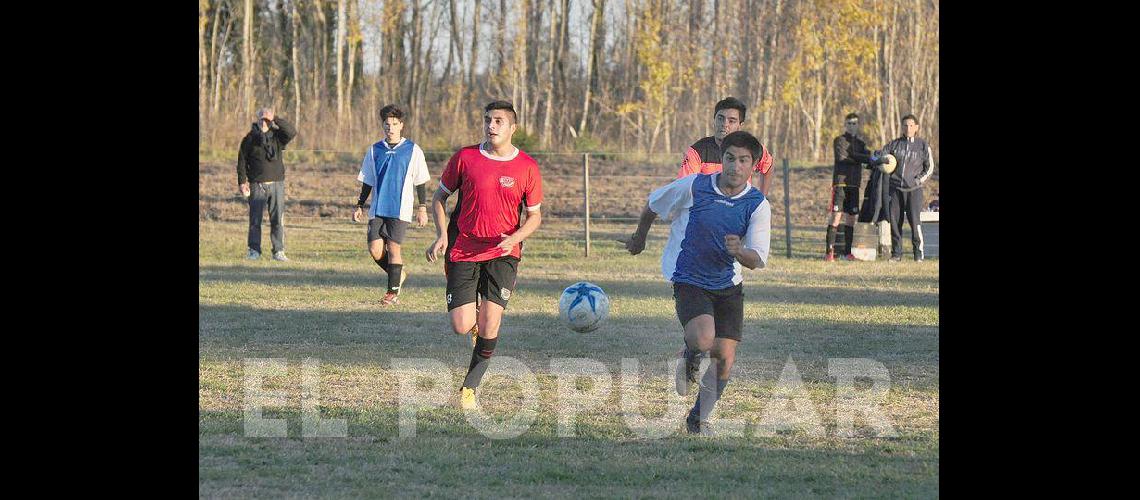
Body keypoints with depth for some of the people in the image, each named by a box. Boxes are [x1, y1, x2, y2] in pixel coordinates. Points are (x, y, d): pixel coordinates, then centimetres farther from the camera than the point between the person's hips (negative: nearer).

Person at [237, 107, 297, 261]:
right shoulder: (249, 139, 3)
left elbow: (292, 132, -12)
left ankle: (279, 251, 3)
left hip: (277, 184, 1)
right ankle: (254, 251, 4)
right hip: (257, 185, -1)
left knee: (278, 220, 0)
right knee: (255, 221, -2)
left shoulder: (277, 136, 6)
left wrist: (275, 119, -15)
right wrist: (242, 182, -2)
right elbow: (242, 162, 5)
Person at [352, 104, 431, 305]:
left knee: (393, 247, -7)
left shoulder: (413, 150, 1)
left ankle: (393, 292, 3)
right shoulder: (374, 150, 9)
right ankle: (399, 275, 20)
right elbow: (367, 182, 16)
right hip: (377, 209, 3)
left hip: (400, 210, -3)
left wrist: (422, 208, 1)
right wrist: (360, 206, 12)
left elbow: (421, 182, 4)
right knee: (375, 249, -6)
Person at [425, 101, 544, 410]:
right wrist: (441, 235, -4)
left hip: (503, 254, 0)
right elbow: (440, 196, 10)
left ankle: (469, 388, 5)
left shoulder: (527, 167, -1)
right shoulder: (465, 158, -2)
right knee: (461, 327, -7)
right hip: (464, 251, 0)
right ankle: (475, 320, 32)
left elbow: (535, 215, 7)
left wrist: (515, 238, -13)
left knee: (490, 323, -12)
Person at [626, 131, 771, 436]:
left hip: (729, 287, 3)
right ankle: (690, 357, 11)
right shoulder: (693, 187, -11)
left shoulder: (758, 205, -7)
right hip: (689, 281, -3)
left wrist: (739, 251, -34)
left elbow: (758, 261, -12)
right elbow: (653, 205, 8)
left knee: (725, 358, -1)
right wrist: (640, 236, 22)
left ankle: (698, 419, 23)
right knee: (704, 339, -28)